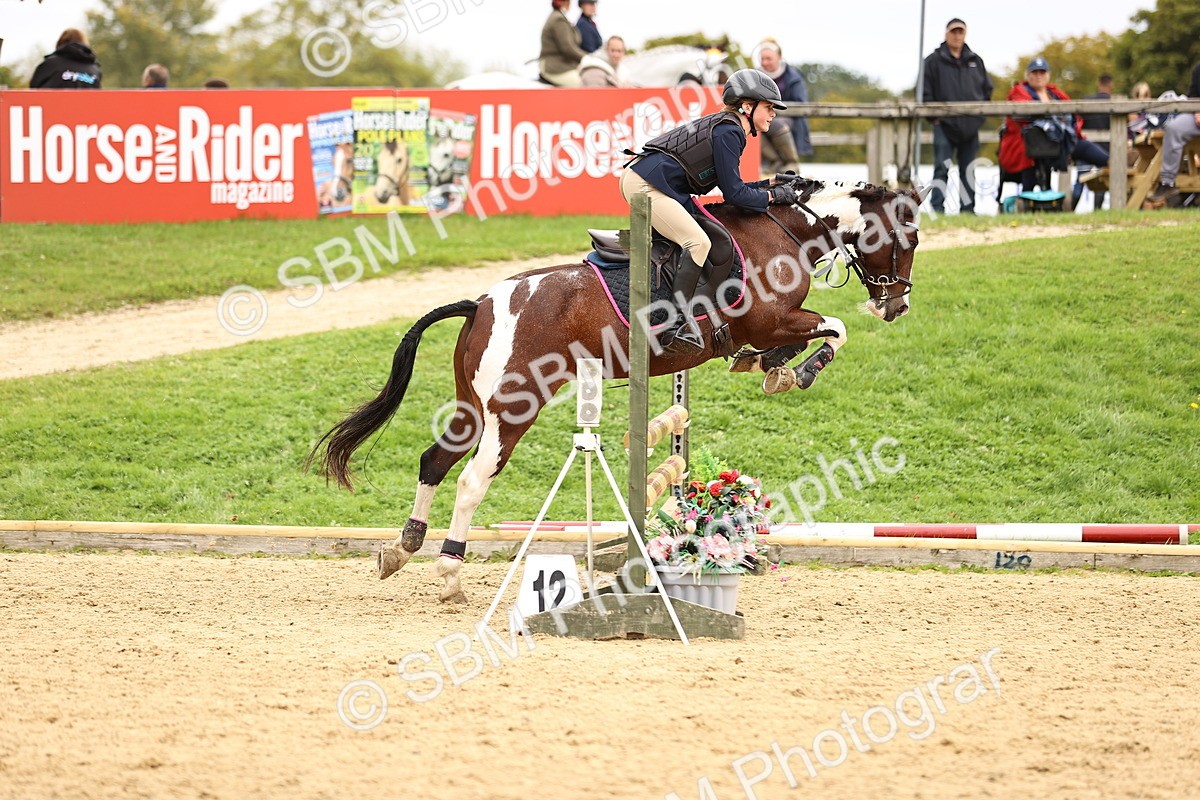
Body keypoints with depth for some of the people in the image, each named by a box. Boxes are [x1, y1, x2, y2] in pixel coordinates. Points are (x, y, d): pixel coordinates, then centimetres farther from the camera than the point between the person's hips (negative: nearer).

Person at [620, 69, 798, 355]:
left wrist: (773, 182, 17)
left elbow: (732, 187, 23)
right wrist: (773, 195, 0)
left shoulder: (728, 129, 18)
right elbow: (734, 194, -12)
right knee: (698, 242, -21)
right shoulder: (728, 132, -13)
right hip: (645, 184, -11)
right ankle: (678, 324, -26)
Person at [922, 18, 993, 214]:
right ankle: (937, 208, -15)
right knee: (942, 167, -12)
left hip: (970, 126, 4)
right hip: (944, 125, -4)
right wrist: (934, 116, -7)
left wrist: (980, 113, 9)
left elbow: (987, 89, 19)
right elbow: (925, 93, -1)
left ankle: (967, 209, 13)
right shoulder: (934, 61, 0)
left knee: (968, 169, 8)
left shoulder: (975, 61, 13)